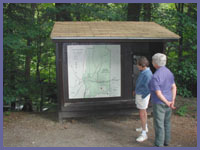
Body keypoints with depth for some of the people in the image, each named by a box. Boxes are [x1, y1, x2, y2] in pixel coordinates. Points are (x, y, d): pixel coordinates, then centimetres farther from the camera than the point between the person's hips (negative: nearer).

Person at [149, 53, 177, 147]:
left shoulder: (155, 76, -26)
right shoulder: (168, 72, 1)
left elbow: (158, 93, -25)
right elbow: (174, 87, 0)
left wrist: (167, 103, -12)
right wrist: (172, 101, -6)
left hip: (160, 103, -8)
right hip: (167, 101, 8)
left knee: (159, 124, 3)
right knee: (166, 122, 20)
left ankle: (159, 145, 14)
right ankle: (166, 141, 35)